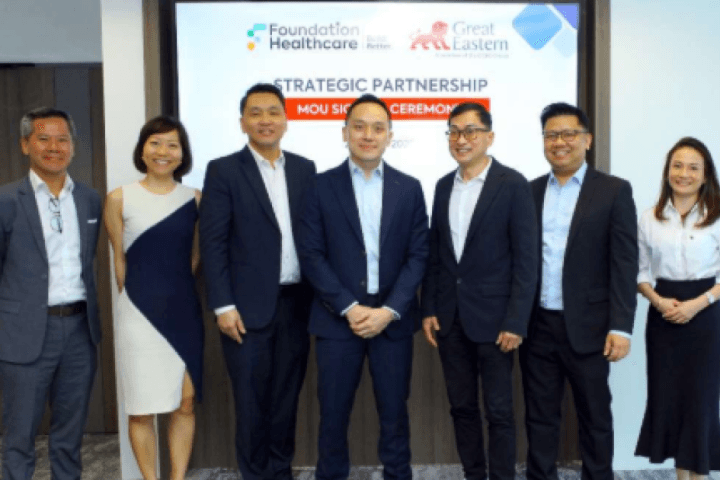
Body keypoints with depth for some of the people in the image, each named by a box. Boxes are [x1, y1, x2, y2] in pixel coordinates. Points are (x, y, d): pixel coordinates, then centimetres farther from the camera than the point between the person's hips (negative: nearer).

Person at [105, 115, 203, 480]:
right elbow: (119, 260, 4)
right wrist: (142, 297, 7)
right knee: (141, 408, 6)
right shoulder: (119, 199, -3)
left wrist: (174, 291, 10)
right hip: (139, 314, -2)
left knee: (185, 403, 7)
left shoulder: (196, 199, 2)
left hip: (184, 312, 2)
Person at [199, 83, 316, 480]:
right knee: (251, 399, 7)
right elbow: (212, 243, -7)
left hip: (296, 303, 3)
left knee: (287, 395, 13)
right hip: (248, 305, -3)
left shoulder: (305, 168, 8)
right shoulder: (223, 171, -3)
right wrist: (223, 305, -12)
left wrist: (318, 297, 5)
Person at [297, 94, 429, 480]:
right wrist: (349, 308, -11)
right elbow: (311, 255, -4)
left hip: (393, 318, 1)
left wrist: (389, 310, -10)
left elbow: (418, 255, 1)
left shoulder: (409, 188, 5)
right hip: (337, 318, -1)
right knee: (333, 412, 8)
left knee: (394, 412, 11)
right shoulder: (322, 186, 1)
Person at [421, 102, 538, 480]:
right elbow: (434, 253, 11)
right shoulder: (444, 186, 9)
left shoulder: (513, 185, -7)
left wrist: (516, 321, -15)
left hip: (493, 316, -5)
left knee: (498, 411, 5)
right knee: (462, 407, 13)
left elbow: (526, 259, -10)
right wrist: (429, 308, 5)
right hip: (450, 316, 5)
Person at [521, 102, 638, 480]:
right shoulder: (529, 192, 8)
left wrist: (621, 327, -12)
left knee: (594, 417, 11)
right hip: (537, 326, 3)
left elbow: (624, 264, -7)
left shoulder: (614, 191, -2)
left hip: (587, 326, -3)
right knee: (539, 415, 12)